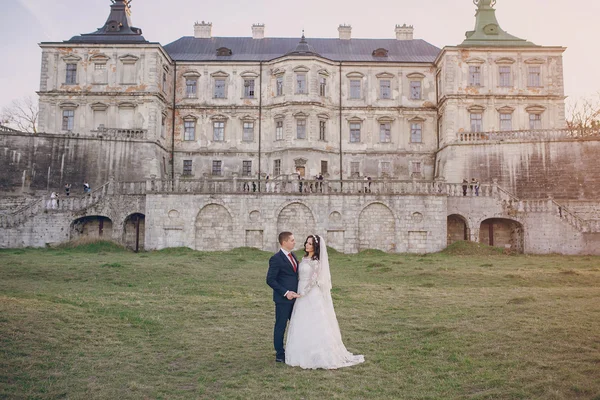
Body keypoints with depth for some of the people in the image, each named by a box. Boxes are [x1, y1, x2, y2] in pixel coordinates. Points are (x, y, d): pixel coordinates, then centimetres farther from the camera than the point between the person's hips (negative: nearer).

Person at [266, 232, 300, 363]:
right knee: (280, 327, 5)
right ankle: (280, 355, 17)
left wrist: (297, 291, 8)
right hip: (283, 299, -8)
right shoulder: (276, 259, -15)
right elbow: (270, 280, -16)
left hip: (294, 297, 8)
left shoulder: (292, 256, 10)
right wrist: (285, 293, -19)